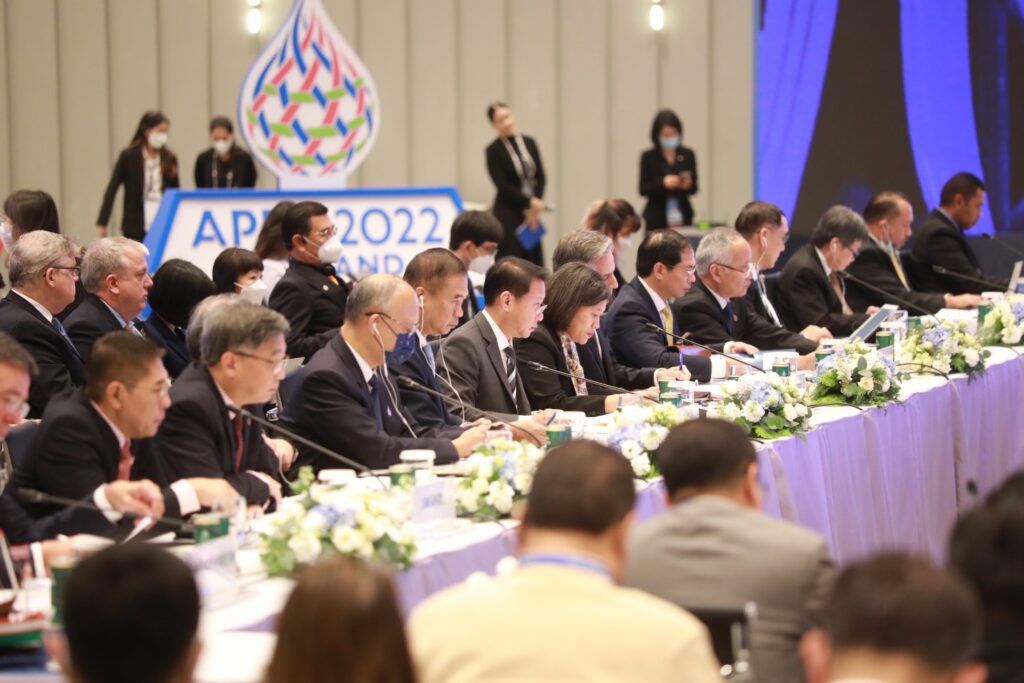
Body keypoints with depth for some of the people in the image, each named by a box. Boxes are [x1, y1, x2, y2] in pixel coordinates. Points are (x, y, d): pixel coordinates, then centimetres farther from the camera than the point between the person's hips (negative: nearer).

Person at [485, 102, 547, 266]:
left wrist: (535, 207, -5)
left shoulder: (529, 143, 8)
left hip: (531, 211, 5)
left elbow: (541, 177, 7)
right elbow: (502, 185, -9)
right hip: (508, 214, -4)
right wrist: (529, 202, -14)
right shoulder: (494, 151, -5)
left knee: (535, 264, 1)